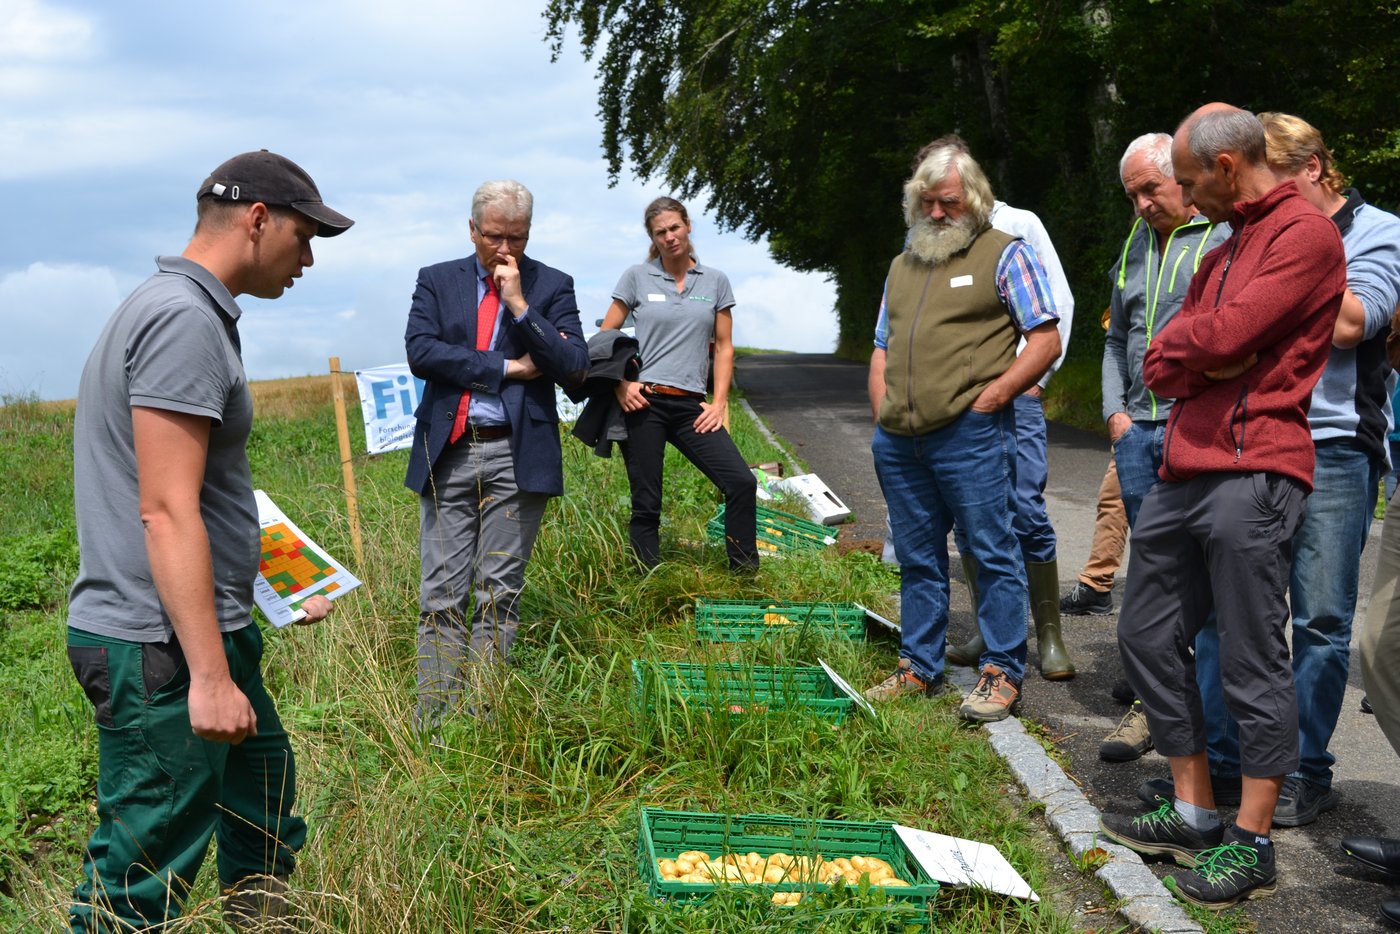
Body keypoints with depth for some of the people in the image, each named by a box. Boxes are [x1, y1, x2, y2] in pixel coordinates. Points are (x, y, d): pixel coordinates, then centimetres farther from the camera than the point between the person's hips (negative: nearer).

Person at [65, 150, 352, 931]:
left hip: (208, 631, 11)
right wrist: (211, 676, -24)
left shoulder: (185, 310, 15)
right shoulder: (185, 319, -18)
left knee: (264, 801, 23)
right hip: (163, 647, -11)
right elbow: (166, 512, -24)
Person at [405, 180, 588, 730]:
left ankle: (481, 720, 10)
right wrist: (504, 368, -8)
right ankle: (433, 722, 5)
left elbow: (575, 366, -5)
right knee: (442, 595, 1)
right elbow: (419, 352, -6)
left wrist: (520, 305, -11)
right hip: (448, 453, 1)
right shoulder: (437, 281, 10)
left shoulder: (552, 287, 6)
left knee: (499, 596, 3)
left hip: (517, 457, -1)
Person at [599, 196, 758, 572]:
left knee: (741, 482, -12)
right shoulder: (637, 277, 4)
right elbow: (606, 336, 6)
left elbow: (724, 346, 11)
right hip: (643, 401, -2)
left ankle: (744, 576, 0)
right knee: (646, 503, 1)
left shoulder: (715, 281, 9)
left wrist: (719, 402, 2)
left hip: (691, 407, 2)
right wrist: (621, 383, -7)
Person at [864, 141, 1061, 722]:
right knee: (917, 557, 12)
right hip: (897, 442, 6)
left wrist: (992, 396, -12)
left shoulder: (1004, 254, 2)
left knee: (993, 552, -3)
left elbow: (1045, 340, -5)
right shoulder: (902, 265, 21)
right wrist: (882, 411, 10)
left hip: (969, 434, -6)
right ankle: (919, 669, 22)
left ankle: (1003, 673, 5)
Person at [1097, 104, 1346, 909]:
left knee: (1254, 662, -3)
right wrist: (1205, 360, -5)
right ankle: (1195, 814, 25)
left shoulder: (1306, 234, -7)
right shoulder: (1221, 252, 22)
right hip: (1185, 470, 10)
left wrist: (1187, 345, 2)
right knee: (1149, 638, 14)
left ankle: (1253, 845, 7)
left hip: (1252, 471, -10)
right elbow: (1160, 365, 15)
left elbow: (1225, 334, -19)